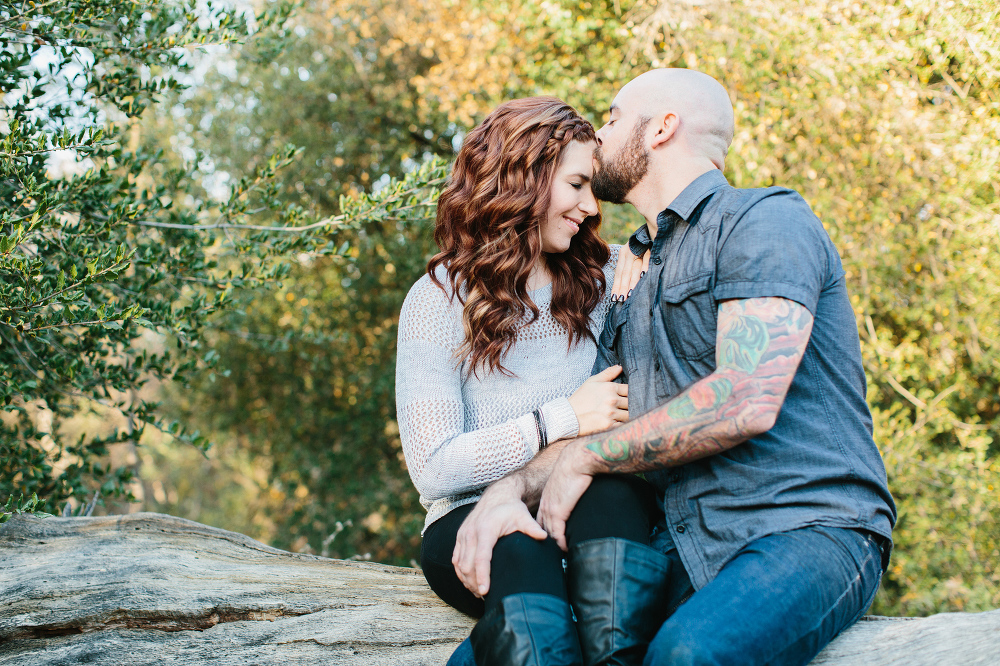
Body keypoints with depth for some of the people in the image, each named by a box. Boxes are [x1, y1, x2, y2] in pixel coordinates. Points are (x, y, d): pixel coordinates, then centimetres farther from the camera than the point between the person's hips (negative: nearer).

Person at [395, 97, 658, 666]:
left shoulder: (601, 279, 11)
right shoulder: (439, 301, -1)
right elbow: (432, 469, -8)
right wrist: (562, 420, -13)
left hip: (592, 512, 4)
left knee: (614, 494, -35)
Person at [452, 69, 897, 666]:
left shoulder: (766, 219, -2)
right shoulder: (631, 288, 24)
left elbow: (746, 401, -16)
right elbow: (594, 430, 20)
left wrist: (585, 459, -5)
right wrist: (511, 489, -3)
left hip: (806, 528, -6)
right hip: (681, 548, 6)